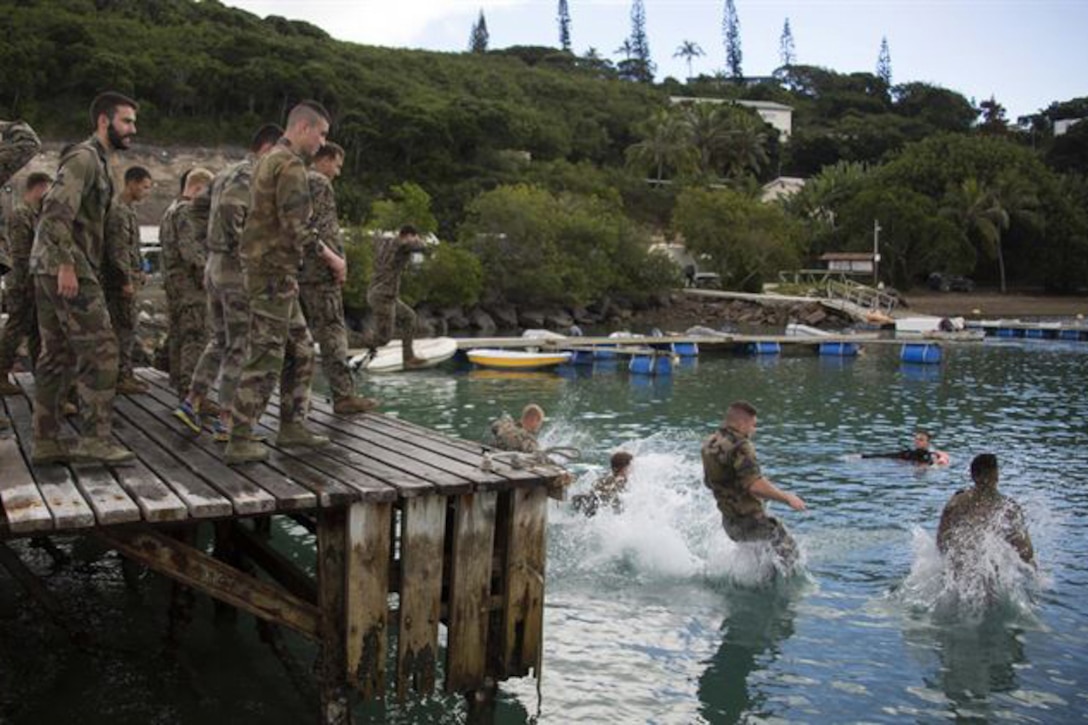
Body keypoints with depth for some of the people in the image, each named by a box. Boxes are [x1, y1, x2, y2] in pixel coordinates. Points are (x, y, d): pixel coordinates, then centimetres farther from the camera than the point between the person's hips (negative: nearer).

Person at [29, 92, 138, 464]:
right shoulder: (84, 157, -9)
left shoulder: (96, 160, 21)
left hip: (48, 268, 10)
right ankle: (94, 437, -8)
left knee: (56, 355, 10)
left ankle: (46, 442, 14)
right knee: (99, 349, -9)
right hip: (65, 268, -10)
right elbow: (56, 210, -21)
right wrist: (66, 263, -25)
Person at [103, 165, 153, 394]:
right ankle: (121, 378, -5)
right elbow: (117, 250, -20)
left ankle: (125, 374, 19)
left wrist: (138, 273, 21)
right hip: (121, 279, -10)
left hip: (128, 277, 10)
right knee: (124, 327, -8)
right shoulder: (118, 210, -13)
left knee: (126, 327, 13)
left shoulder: (128, 209, 19)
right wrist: (127, 280, -21)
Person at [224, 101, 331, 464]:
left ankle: (291, 425, 21)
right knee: (266, 356, -7)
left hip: (265, 268, 10)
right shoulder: (290, 164, -14)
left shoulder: (268, 160, 18)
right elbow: (295, 226, -22)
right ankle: (239, 441, -3)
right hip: (275, 271, -10)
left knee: (301, 349, 15)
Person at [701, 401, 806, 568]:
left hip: (729, 522, 9)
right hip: (749, 520, -9)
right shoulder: (740, 447, -21)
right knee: (787, 548, -1)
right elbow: (756, 485, -30)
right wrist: (786, 497, -20)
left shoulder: (710, 443, 6)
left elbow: (709, 482, 18)